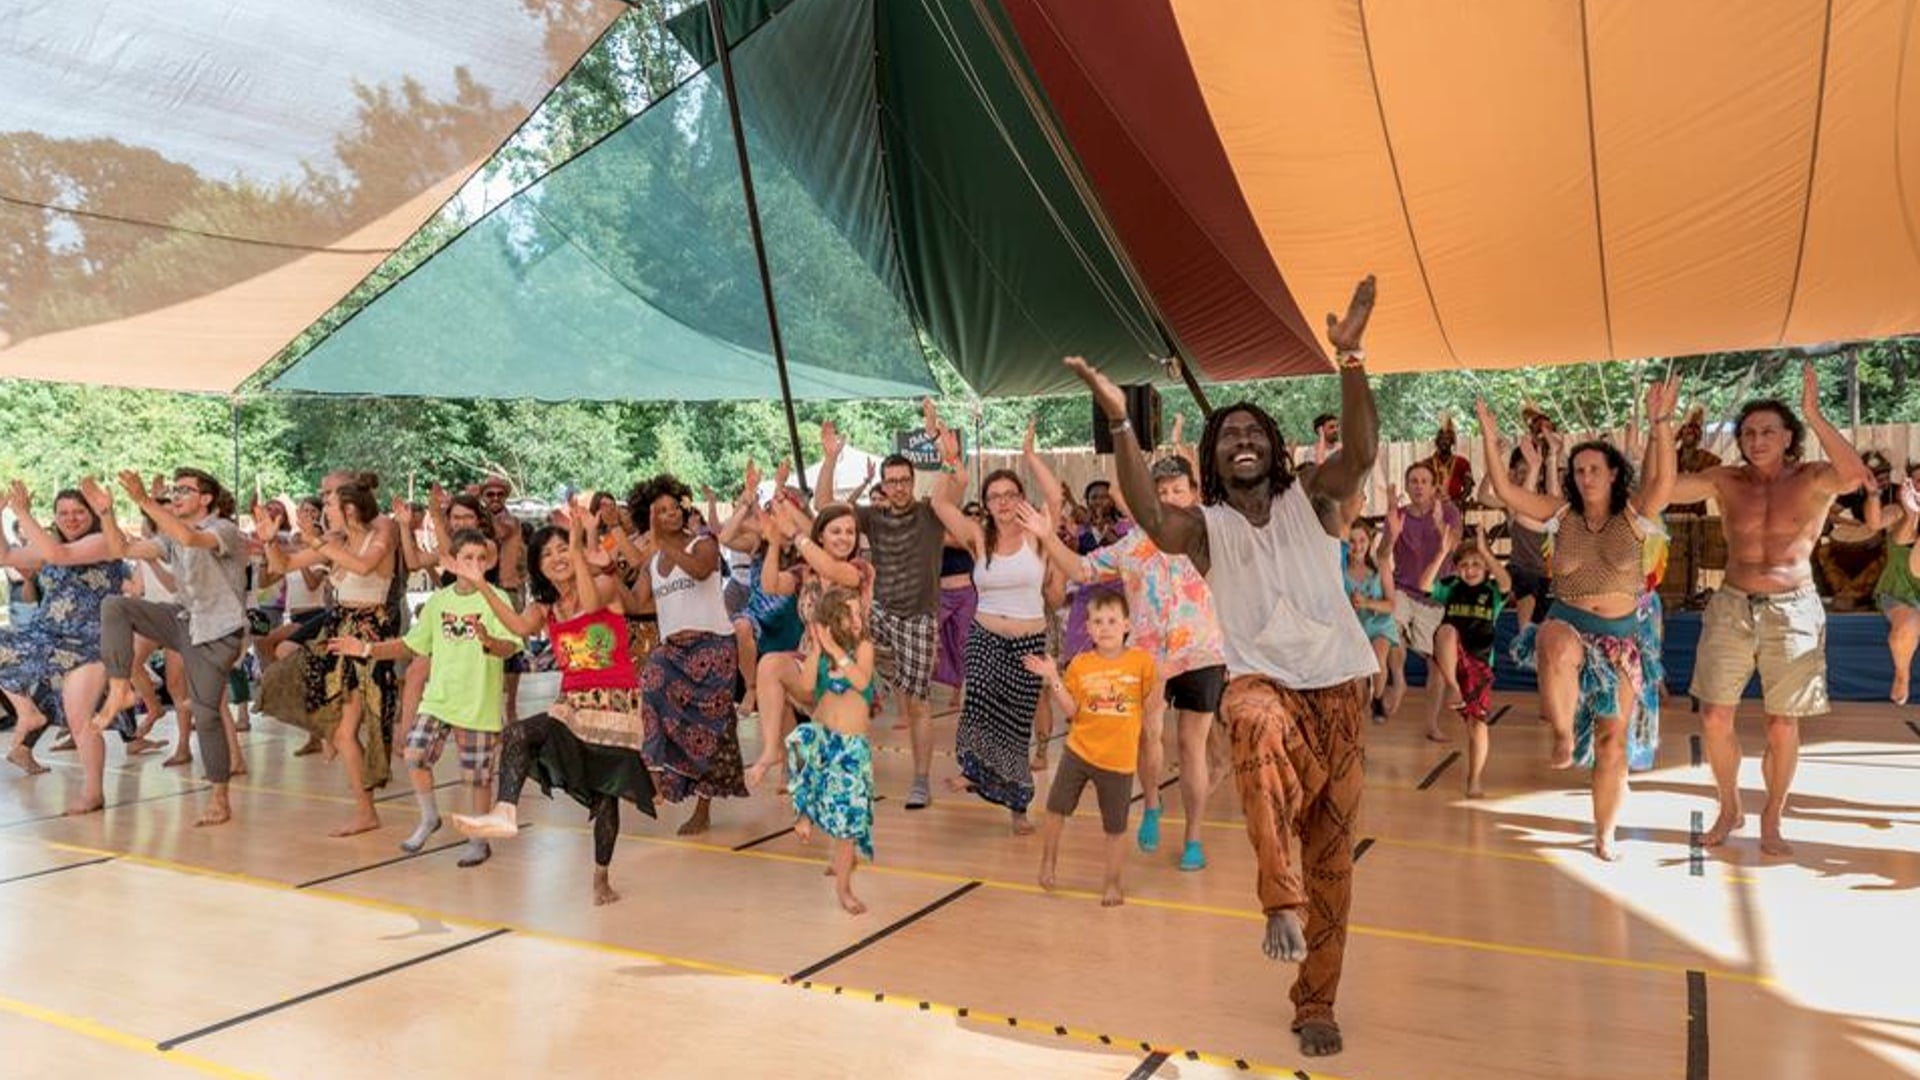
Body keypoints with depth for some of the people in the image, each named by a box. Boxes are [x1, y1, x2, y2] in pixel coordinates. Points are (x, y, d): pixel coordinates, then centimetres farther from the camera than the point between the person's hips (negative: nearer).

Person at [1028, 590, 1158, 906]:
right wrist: (1053, 680, -13)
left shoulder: (1141, 660, -5)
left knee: (1116, 827, 9)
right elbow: (1070, 709, -4)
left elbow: (1149, 704, -3)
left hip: (1119, 759, -1)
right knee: (1056, 808, 1)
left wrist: (1160, 680, -18)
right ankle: (1048, 862, 27)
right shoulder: (1080, 664, -1)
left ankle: (1111, 883, 27)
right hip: (1079, 749, 1)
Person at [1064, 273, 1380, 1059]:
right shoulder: (1205, 525, 0)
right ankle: (1280, 897, -32)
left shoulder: (1310, 500, 4)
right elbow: (1147, 514, -22)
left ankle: (1316, 1001, 25)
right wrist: (1120, 423, -35)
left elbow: (1361, 452, -16)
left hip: (1340, 689, 2)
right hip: (1263, 683, -2)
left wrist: (1350, 360, -31)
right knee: (1263, 731, -42)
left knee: (1332, 858, 8)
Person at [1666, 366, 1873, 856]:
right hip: (1731, 608, 2)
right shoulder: (1726, 481, 1)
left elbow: (1855, 476, -27)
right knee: (1714, 720, 2)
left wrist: (1814, 415, -28)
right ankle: (1729, 807, 25)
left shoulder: (1812, 479, -5)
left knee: (1783, 728, 3)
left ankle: (1772, 819, 24)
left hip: (1792, 611, -2)